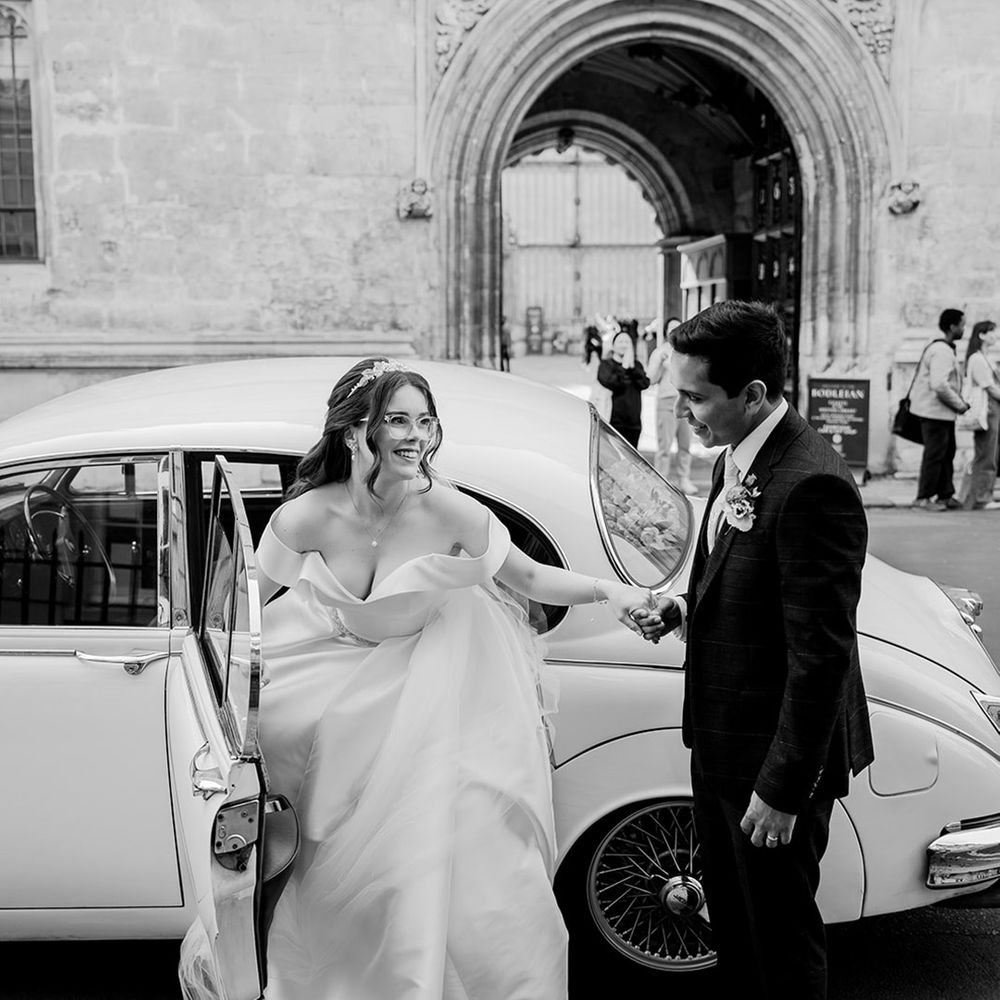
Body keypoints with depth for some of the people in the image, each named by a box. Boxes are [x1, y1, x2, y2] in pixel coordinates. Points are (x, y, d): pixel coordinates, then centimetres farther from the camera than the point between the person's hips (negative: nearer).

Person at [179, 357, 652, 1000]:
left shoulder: (449, 512, -22)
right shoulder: (308, 517, -21)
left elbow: (529, 577, -8)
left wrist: (609, 591, -19)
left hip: (425, 692, 0)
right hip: (338, 686, 1)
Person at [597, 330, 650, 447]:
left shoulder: (637, 365, 15)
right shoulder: (606, 364, 1)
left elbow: (645, 383, -1)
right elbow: (611, 383, -16)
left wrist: (632, 367, -10)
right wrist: (624, 368, -12)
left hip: (634, 423, 5)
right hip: (614, 421, -5)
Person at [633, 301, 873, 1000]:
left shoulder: (810, 486, -27)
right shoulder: (737, 460, 4)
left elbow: (822, 654, -26)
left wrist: (782, 789, -22)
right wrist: (688, 611, -1)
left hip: (777, 758, -9)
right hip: (721, 741, 9)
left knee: (781, 940, 12)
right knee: (731, 923, 26)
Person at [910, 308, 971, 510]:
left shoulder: (944, 349, 16)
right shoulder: (942, 352, -18)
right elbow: (939, 385, -27)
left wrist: (959, 402, 11)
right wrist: (960, 404, -16)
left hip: (943, 412, 10)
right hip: (935, 411, -10)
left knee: (947, 453, 14)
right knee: (935, 454, -5)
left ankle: (945, 495, 21)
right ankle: (923, 499, 0)